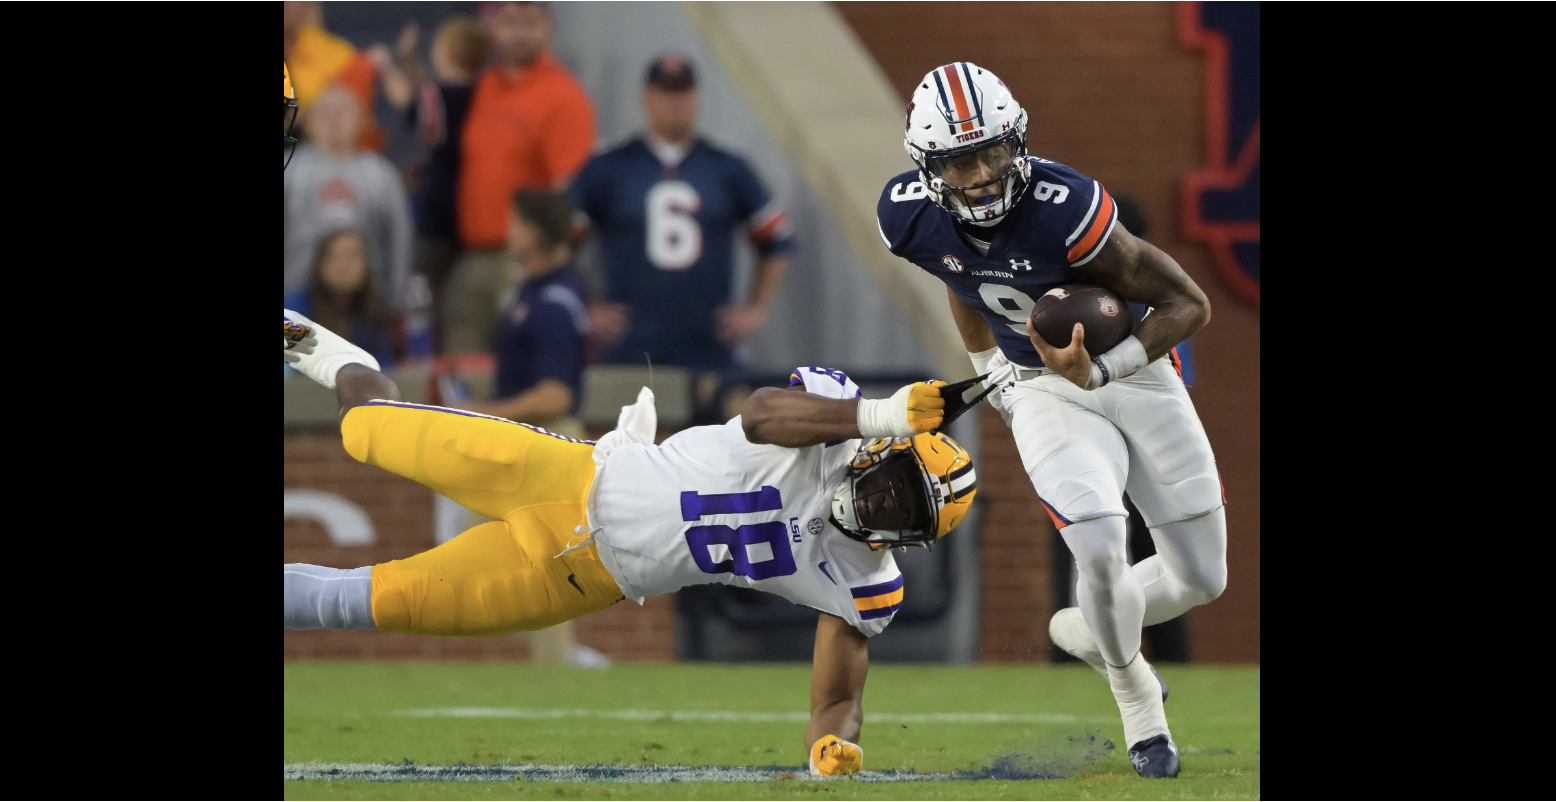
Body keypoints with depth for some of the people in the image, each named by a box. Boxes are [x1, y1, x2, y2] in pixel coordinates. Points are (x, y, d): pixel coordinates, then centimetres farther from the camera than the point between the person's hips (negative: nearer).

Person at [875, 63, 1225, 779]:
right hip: (1042, 391, 1)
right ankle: (1135, 694, 8)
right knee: (1099, 547, -21)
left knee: (1201, 580, 5)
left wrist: (1099, 371, -33)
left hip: (1133, 372, -1)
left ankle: (1087, 632, 35)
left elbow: (1188, 305, -24)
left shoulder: (1063, 209, -33)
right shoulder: (911, 218, -18)